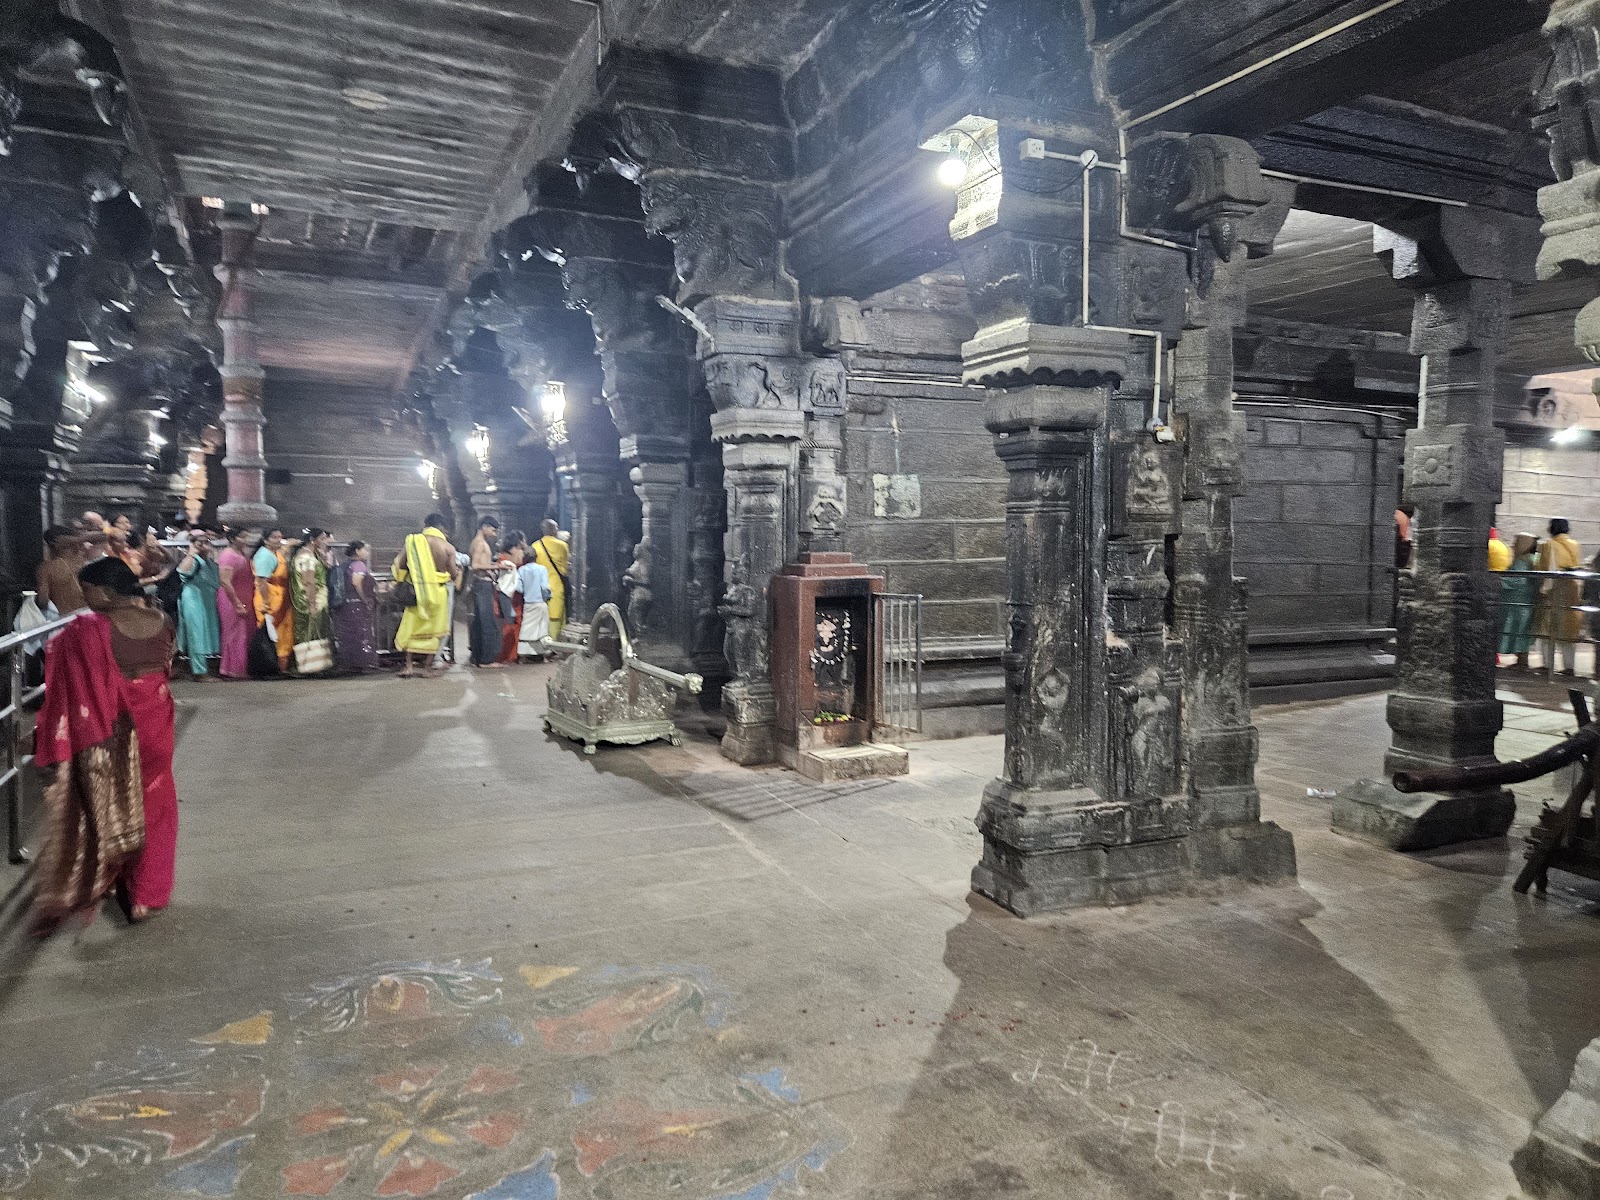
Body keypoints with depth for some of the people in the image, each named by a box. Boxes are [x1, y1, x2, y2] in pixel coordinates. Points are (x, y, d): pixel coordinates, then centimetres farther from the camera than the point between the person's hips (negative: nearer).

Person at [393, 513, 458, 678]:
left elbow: (399, 566, -2)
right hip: (437, 592, -1)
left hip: (416, 590, 1)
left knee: (410, 628, 15)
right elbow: (454, 575, -5)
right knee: (433, 630, 12)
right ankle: (428, 667, 14)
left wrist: (401, 581, 16)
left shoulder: (412, 541, -2)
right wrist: (459, 571, 16)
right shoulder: (448, 547, -7)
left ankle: (409, 666, 12)